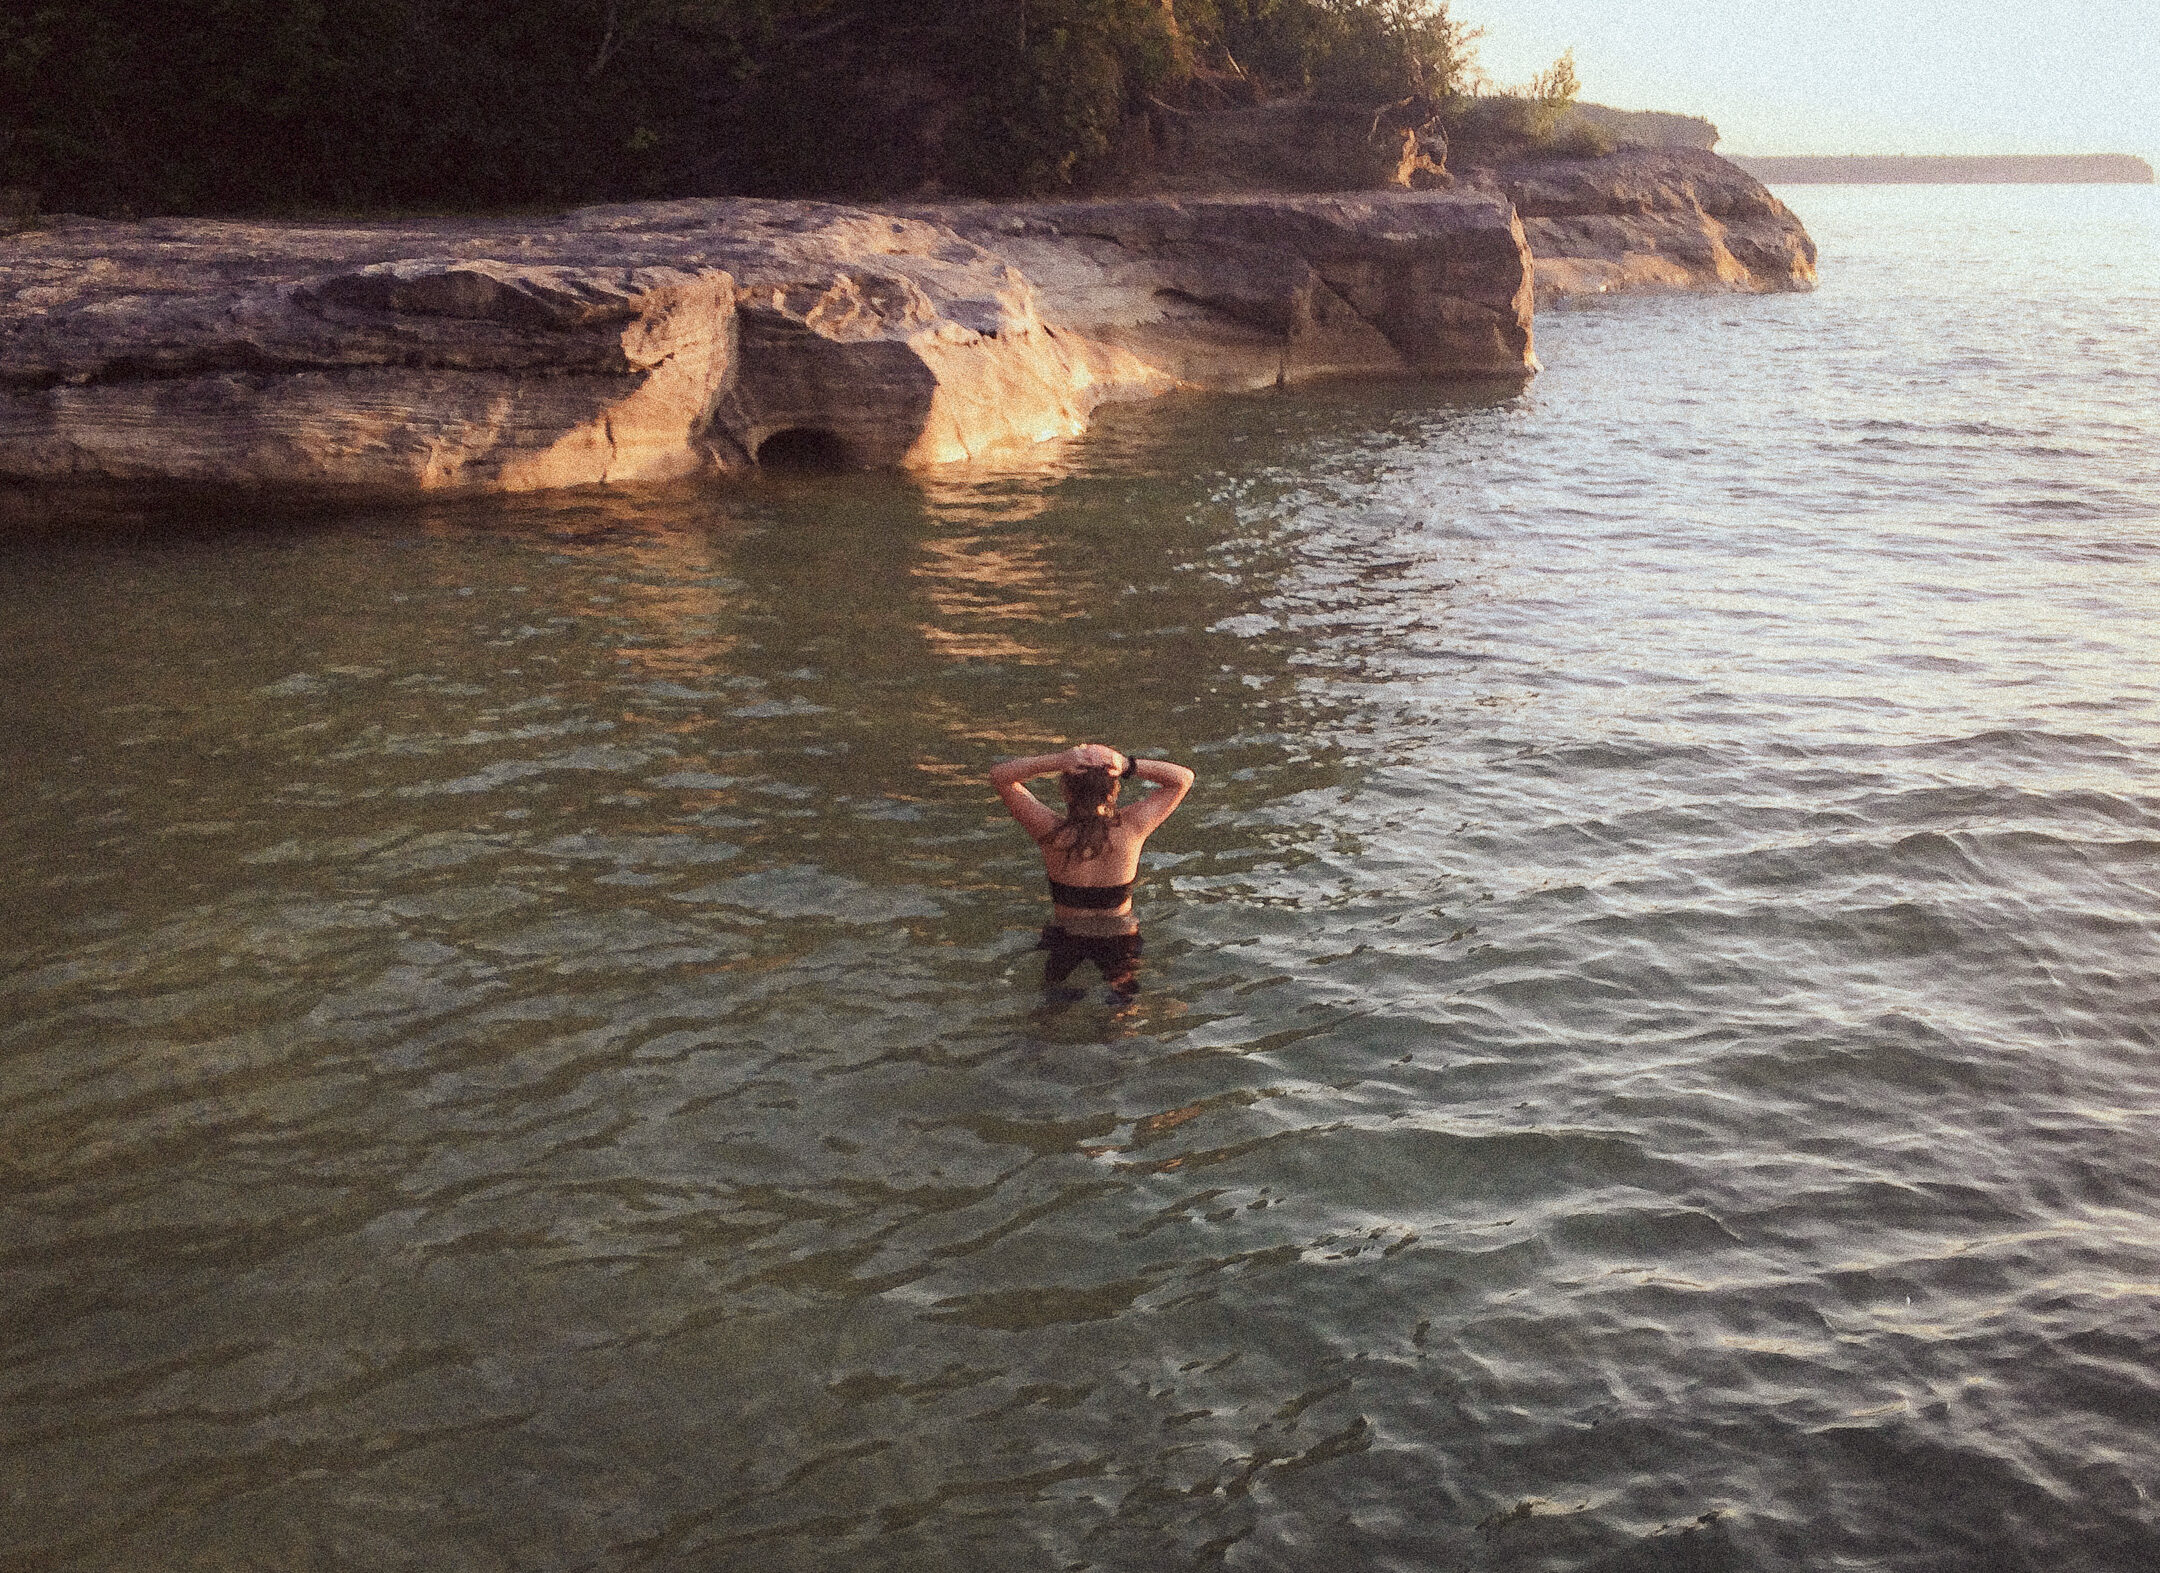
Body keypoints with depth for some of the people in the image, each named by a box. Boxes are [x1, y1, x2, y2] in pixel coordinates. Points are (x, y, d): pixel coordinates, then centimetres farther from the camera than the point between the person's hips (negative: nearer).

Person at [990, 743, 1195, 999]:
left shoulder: (1052, 832, -21)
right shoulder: (1132, 827, -20)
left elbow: (1000, 776, -10)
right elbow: (1184, 778, -6)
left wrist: (1057, 761, -25)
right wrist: (1128, 766, -22)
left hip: (1065, 939, 0)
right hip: (1118, 938, 0)